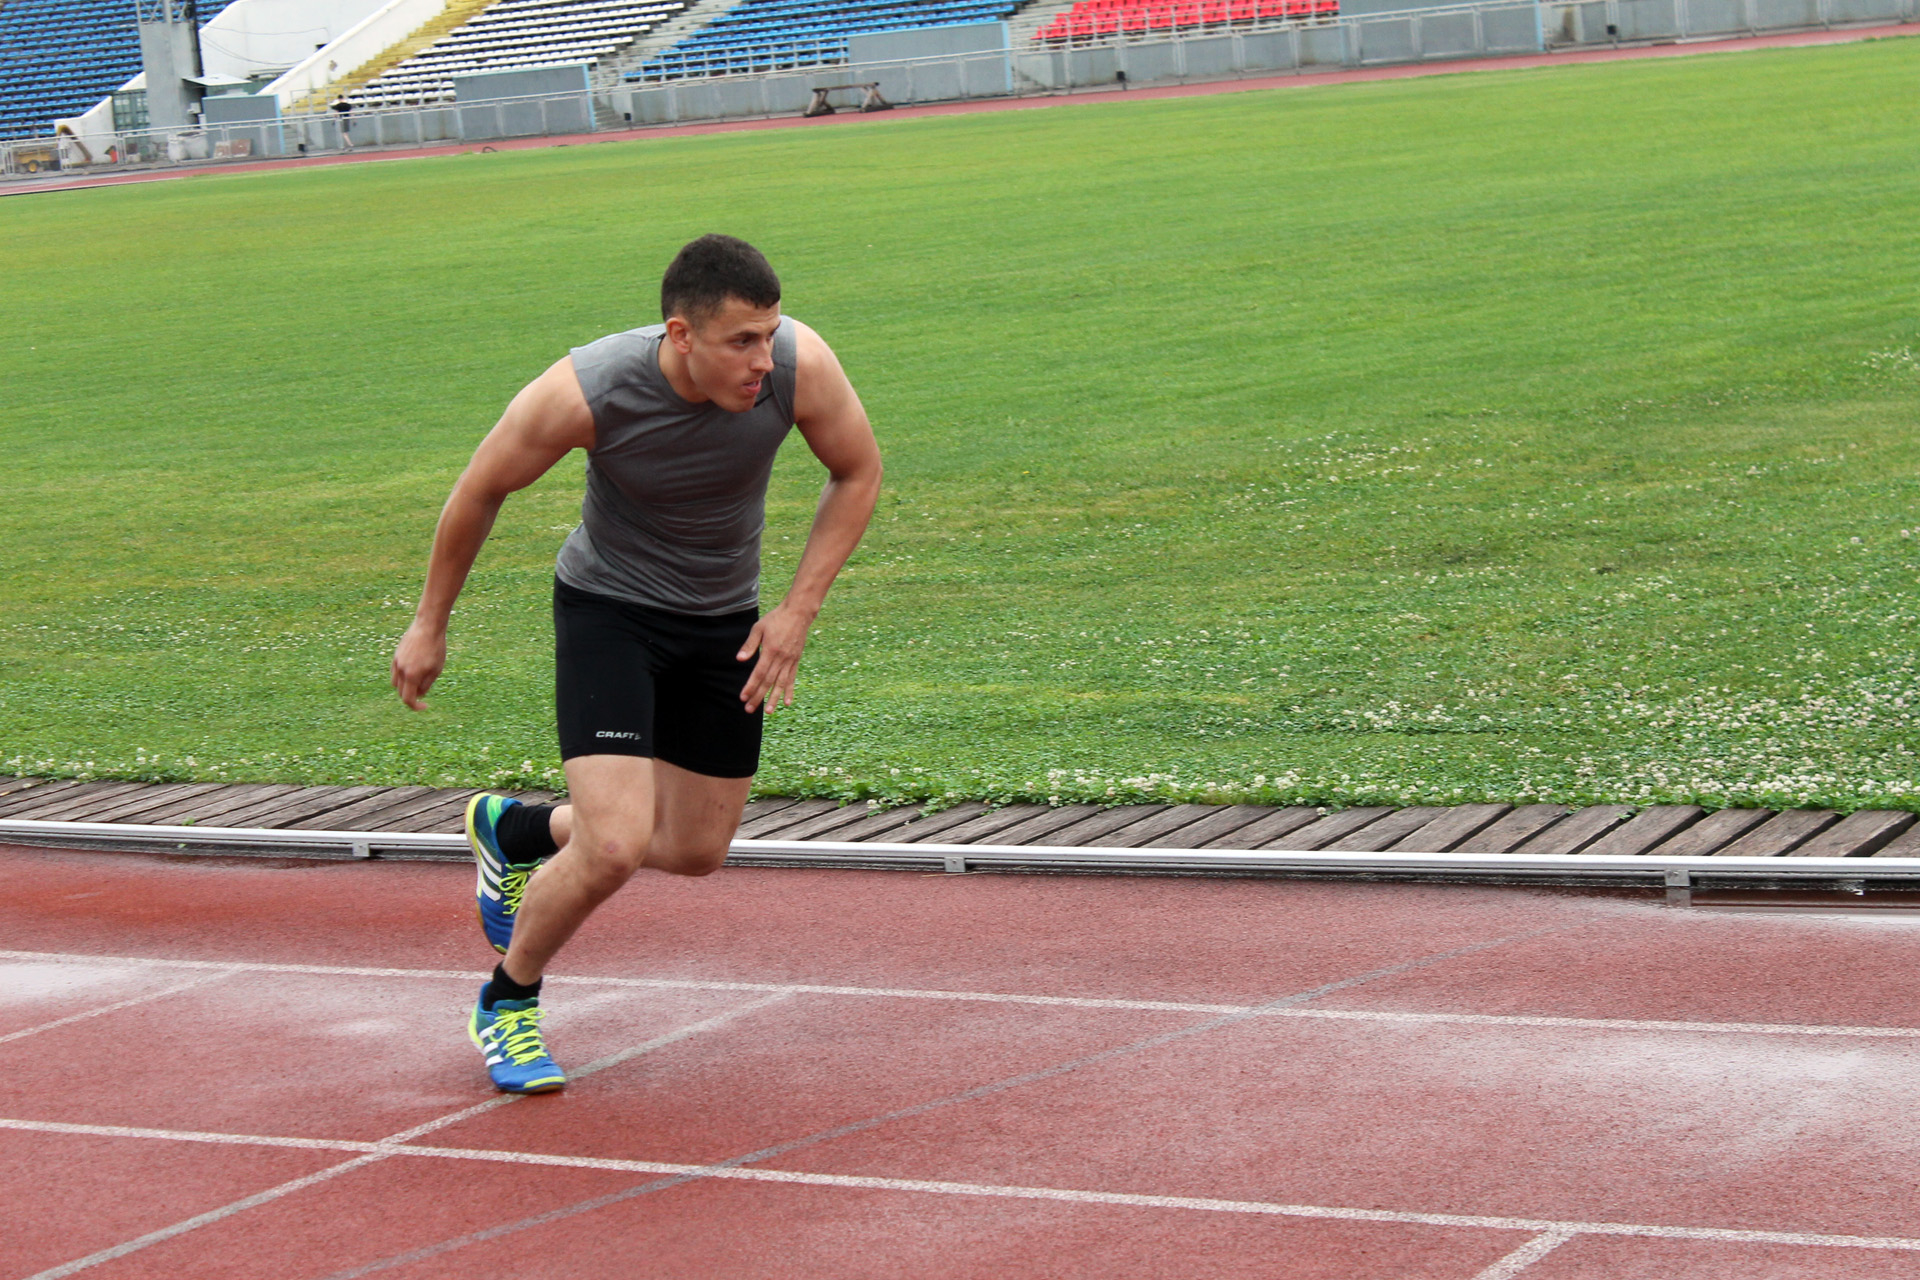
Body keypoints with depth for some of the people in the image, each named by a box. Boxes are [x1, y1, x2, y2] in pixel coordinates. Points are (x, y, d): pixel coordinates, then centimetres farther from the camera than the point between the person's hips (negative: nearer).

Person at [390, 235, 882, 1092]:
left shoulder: (799, 364, -24)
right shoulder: (585, 393, -30)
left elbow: (858, 473, -4)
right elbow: (481, 490, -11)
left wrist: (798, 611, -12)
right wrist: (430, 624, -1)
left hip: (723, 622, 5)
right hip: (608, 609, -4)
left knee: (695, 851, 13)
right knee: (616, 847, -19)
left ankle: (514, 831, 41)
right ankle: (504, 1005, 10)